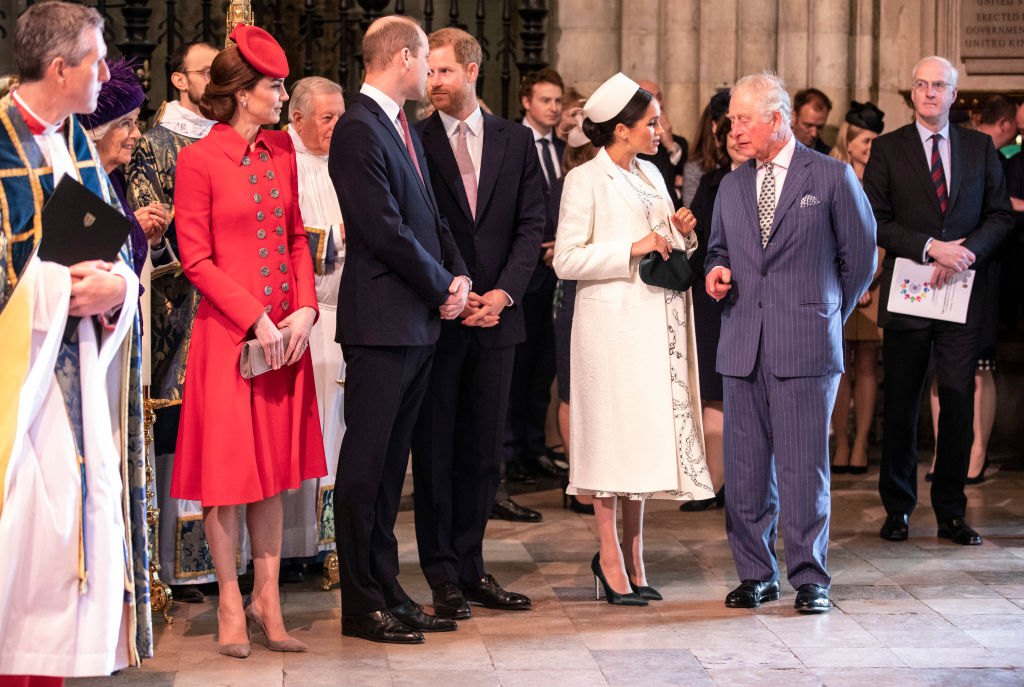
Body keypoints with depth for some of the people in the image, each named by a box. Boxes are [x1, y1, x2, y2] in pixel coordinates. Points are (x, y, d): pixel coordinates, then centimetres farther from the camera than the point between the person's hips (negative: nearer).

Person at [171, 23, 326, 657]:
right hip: (228, 333, -6)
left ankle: (268, 601, 17)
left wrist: (305, 307, -2)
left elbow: (297, 236, 13)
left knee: (273, 468, 9)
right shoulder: (199, 159, -8)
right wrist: (256, 318, -15)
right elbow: (197, 259, -9)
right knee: (228, 469, 2)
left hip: (286, 332, 6)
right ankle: (231, 606, 13)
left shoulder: (281, 151, 10)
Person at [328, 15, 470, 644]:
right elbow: (385, 230, -18)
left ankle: (387, 589, 20)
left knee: (391, 461, 14)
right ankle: (363, 604, 4)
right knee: (367, 463, -2)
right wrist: (444, 287, -9)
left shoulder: (404, 128, 17)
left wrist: (457, 275, 2)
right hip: (383, 322, -9)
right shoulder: (358, 129, -14)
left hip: (421, 321, 9)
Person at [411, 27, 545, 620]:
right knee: (434, 451, 1)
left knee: (484, 452, 8)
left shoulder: (516, 141, 8)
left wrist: (503, 292, -8)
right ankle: (443, 576, 8)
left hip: (496, 317, 3)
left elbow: (531, 225, 5)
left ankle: (471, 567, 16)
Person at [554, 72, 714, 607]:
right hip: (612, 320, -7)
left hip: (657, 322, 7)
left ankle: (632, 555, 15)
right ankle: (611, 557, 4)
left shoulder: (651, 175, 16)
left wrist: (682, 235, 2)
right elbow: (566, 260, -12)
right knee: (614, 431, -4)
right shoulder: (585, 181, -6)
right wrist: (632, 249, -17)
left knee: (649, 434, 8)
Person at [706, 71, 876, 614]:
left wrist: (826, 315, 10)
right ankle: (755, 574, 16)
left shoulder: (833, 177, 0)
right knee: (745, 467, 6)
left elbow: (859, 257, 5)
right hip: (742, 345, 5)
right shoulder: (731, 186, 14)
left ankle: (810, 578, 5)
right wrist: (715, 271, 2)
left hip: (805, 346, -5)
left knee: (803, 466, -4)